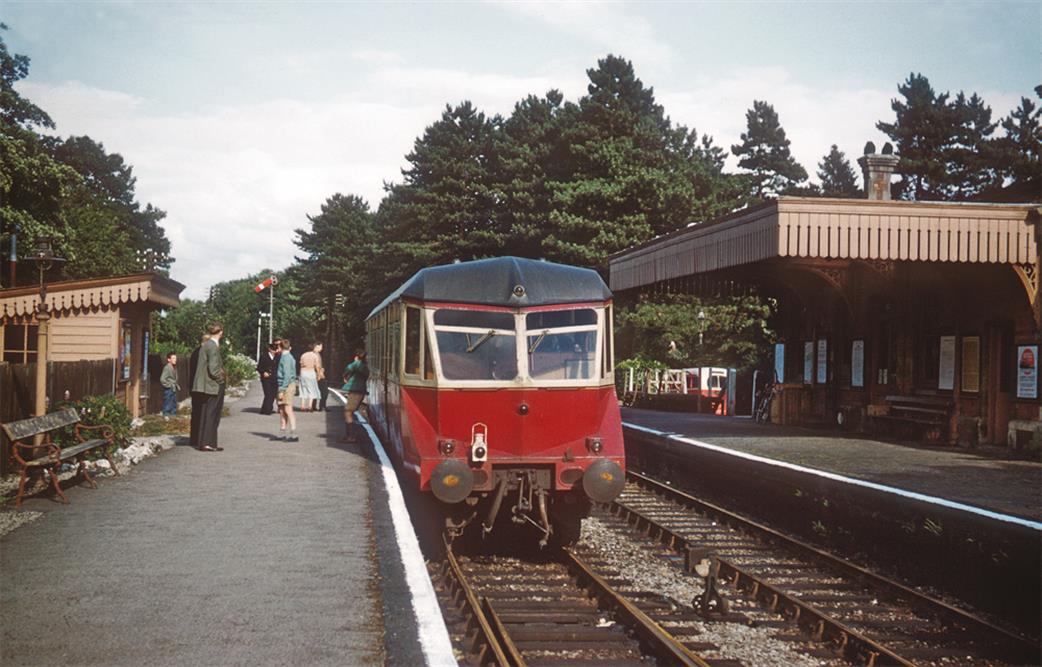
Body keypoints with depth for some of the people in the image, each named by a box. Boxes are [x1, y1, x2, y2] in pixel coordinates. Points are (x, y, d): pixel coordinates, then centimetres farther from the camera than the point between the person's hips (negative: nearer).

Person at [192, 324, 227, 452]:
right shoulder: (214, 347, -18)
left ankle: (203, 442, 18)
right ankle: (208, 443, 2)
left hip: (205, 384, 9)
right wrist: (221, 379, -7)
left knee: (206, 414, 13)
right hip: (214, 386, -9)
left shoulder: (205, 345, 9)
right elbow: (213, 369, -21)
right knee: (212, 415, -1)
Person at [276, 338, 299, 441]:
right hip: (286, 385, 10)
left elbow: (287, 375, -19)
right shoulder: (289, 357, 15)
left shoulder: (286, 358, -13)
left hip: (287, 385, -10)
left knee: (288, 410, -10)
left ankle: (294, 435, -12)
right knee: (282, 410, 13)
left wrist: (282, 390, -19)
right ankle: (282, 434, 19)